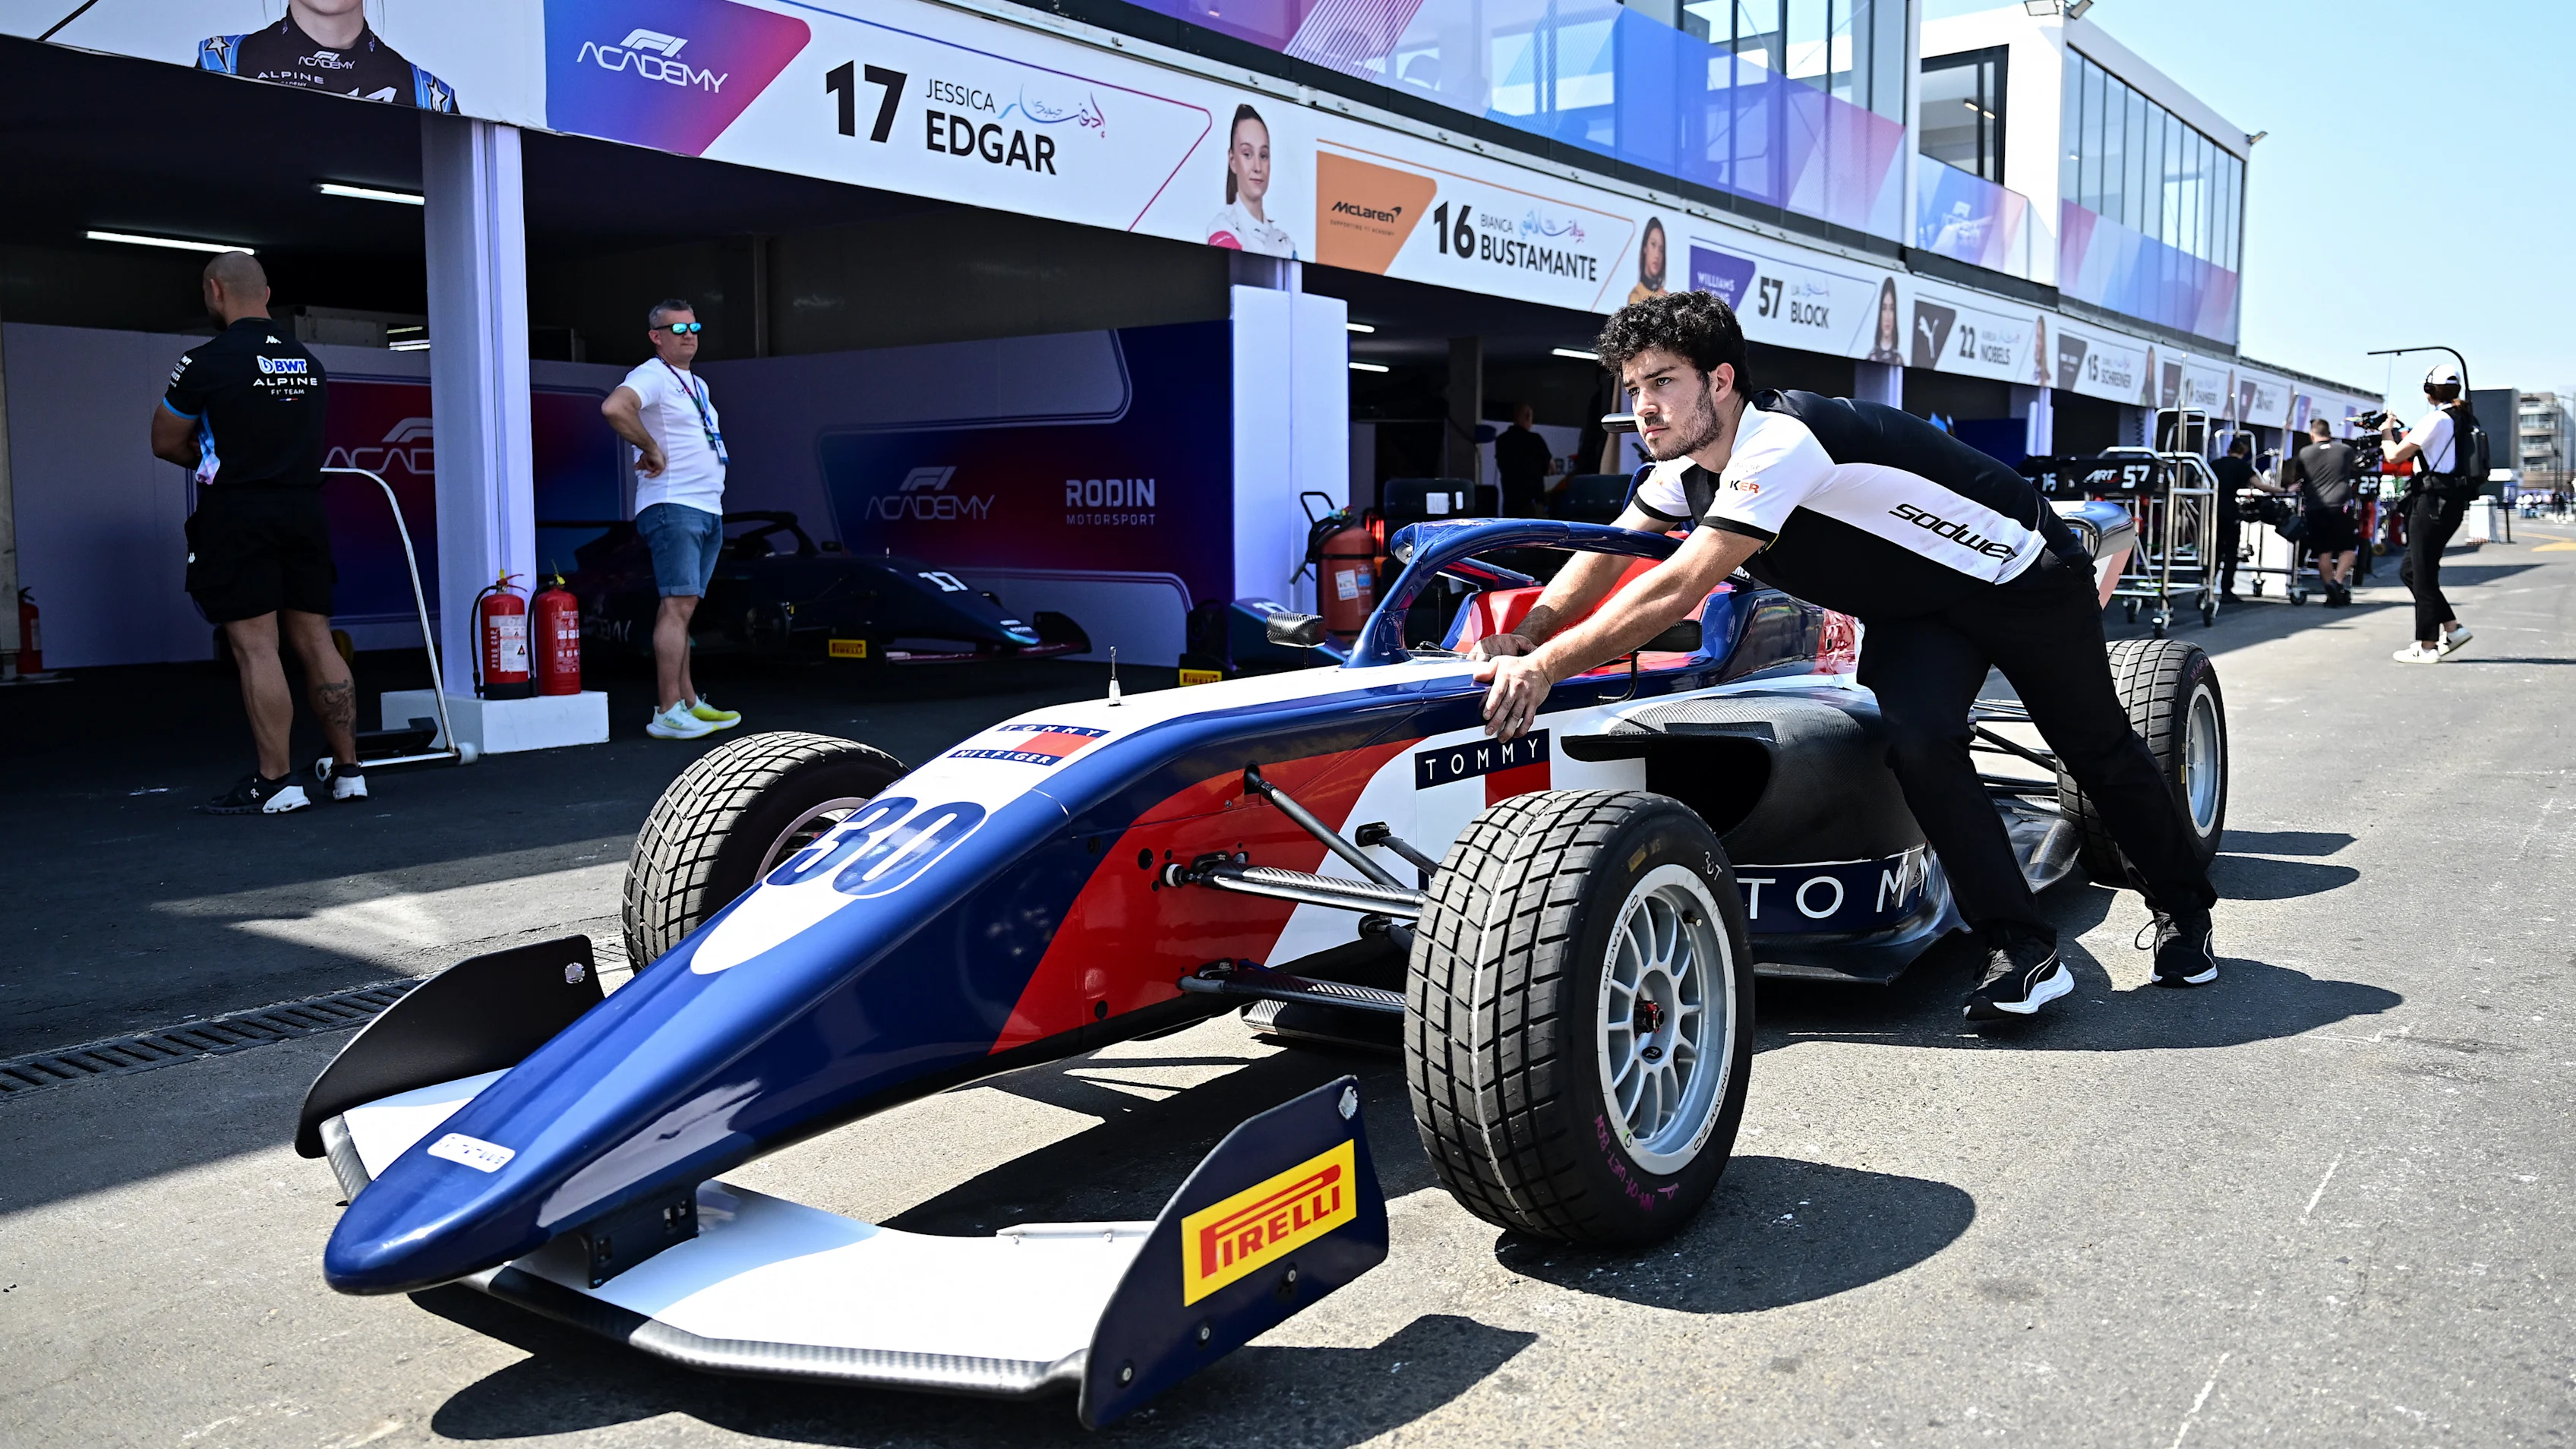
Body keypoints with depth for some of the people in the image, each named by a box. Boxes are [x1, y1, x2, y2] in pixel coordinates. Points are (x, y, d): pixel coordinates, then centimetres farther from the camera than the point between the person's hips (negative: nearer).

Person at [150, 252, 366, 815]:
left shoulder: (206, 362, -7)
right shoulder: (308, 362, 12)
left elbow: (166, 442, 2)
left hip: (239, 515, -6)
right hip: (305, 510, 6)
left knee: (256, 647, -5)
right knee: (315, 641, 8)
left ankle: (275, 783, -5)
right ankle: (346, 770, 11)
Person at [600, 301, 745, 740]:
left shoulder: (698, 385, 21)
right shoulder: (651, 376, -8)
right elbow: (614, 408, -29)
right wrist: (653, 451, -19)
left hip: (708, 510, 9)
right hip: (673, 508, -9)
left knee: (683, 608, 12)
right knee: (678, 605, -14)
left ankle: (688, 701, 16)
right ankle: (667, 714, -15)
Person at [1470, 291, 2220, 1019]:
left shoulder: (1781, 443, -39)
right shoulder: (1685, 463, -13)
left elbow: (1679, 590, -44)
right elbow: (1605, 555, -8)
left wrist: (1546, 666, -45)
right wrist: (1526, 634, -23)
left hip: (2023, 579, -6)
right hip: (1916, 612, 6)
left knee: (2097, 749, 11)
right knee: (1917, 742, -19)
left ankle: (2183, 911, 37)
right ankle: (2023, 950, -8)